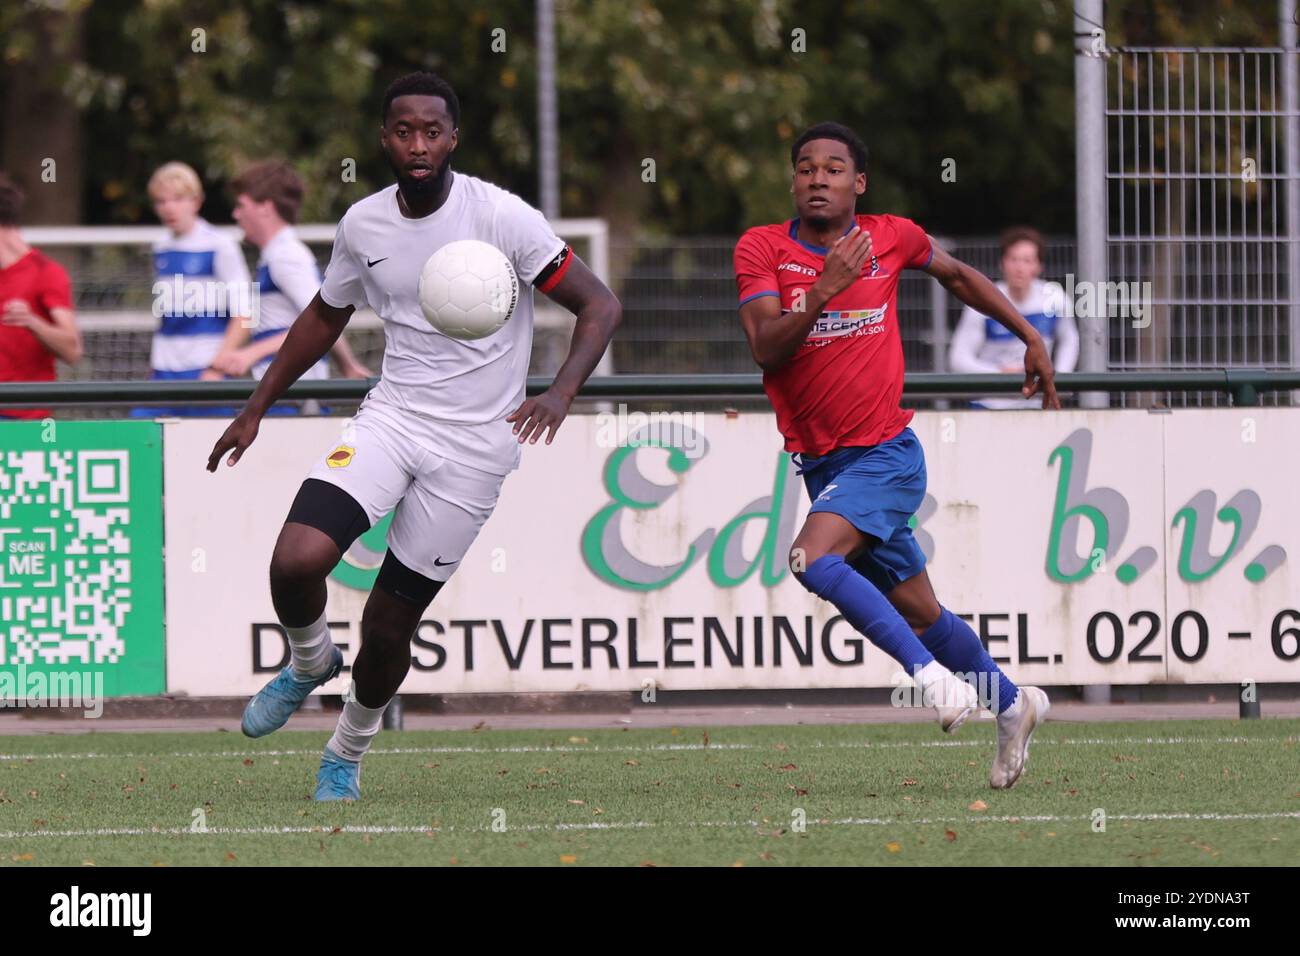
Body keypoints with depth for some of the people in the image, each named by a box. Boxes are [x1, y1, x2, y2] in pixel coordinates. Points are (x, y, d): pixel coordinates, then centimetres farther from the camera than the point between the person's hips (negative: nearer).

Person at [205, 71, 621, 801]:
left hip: (474, 445, -3)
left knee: (389, 625, -1)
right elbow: (325, 317, 20)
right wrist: (256, 410, 19)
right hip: (393, 416, 3)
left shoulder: (500, 216, -14)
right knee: (296, 560, -21)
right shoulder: (363, 225, 1)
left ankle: (348, 753, 29)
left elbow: (600, 306, -12)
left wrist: (559, 395, -28)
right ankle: (310, 663, 13)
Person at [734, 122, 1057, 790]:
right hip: (819, 459, 3)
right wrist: (823, 291, -30)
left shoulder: (892, 238, -2)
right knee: (919, 613, 12)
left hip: (885, 453, -3)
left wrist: (1032, 340, 22)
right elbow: (766, 349, -17)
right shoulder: (762, 250, -4)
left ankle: (929, 670, -20)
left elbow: (957, 276, 19)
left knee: (813, 559, -28)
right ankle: (1011, 703, 31)